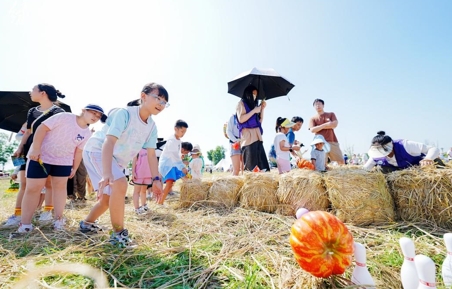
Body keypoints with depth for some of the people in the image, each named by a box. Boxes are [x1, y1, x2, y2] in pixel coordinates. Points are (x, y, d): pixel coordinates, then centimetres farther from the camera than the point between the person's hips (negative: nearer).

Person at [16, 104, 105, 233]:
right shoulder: (64, 117, -17)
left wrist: (74, 168, 7)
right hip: (40, 156, -4)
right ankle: (25, 223, 8)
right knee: (33, 188, -2)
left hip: (63, 161, 5)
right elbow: (42, 128, -19)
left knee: (60, 186, 5)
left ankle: (58, 218, 16)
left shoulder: (87, 133, -1)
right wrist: (35, 149, -24)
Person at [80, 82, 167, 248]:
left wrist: (156, 179, -14)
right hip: (97, 151, -8)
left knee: (108, 197, 18)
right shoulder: (124, 113, -28)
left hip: (117, 160, 8)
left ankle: (87, 223, 45)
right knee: (120, 184, -31)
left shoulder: (152, 127, -6)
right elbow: (109, 142, -37)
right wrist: (106, 174, -47)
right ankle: (118, 234, -17)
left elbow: (151, 154, -6)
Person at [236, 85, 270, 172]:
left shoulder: (254, 105, 25)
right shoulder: (241, 103, 5)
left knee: (261, 162, -1)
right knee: (251, 164, -13)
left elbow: (260, 121, 20)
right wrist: (254, 111, -7)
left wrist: (262, 108, 12)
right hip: (248, 136, -7)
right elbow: (241, 119, -11)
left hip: (257, 136, 7)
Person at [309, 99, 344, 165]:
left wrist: (319, 126, -2)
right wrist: (326, 124, -6)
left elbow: (334, 125, -2)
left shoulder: (331, 114, 15)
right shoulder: (313, 118, 11)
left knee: (341, 161, 4)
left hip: (332, 142, 2)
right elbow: (312, 130, -6)